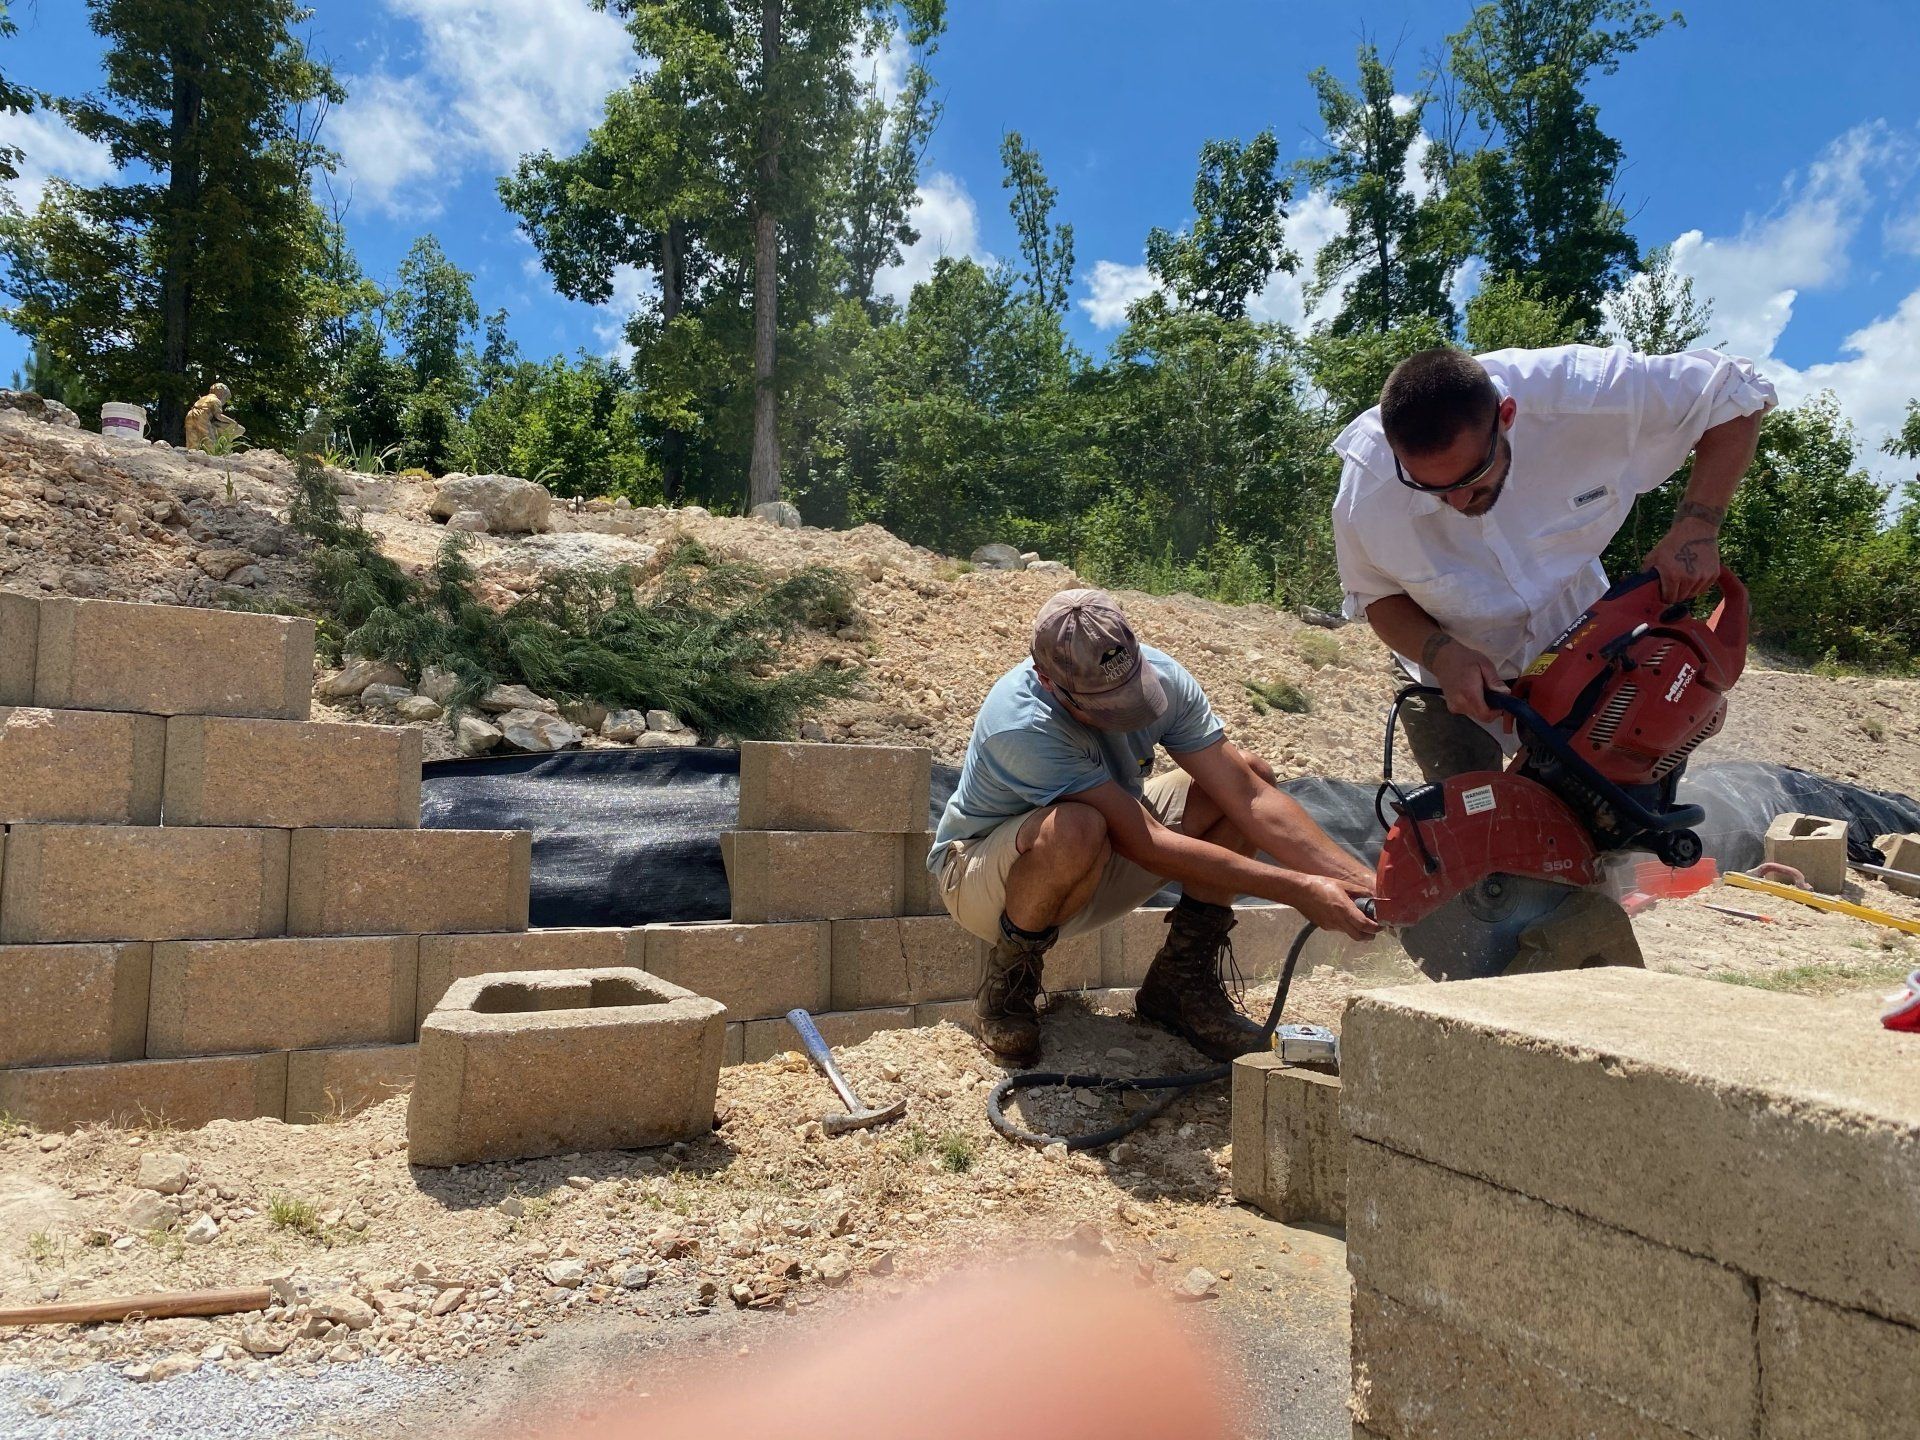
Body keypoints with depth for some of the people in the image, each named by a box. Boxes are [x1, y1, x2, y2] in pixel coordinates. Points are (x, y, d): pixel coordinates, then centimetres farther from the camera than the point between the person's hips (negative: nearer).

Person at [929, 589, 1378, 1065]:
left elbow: (1250, 794, -18)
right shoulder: (1022, 725, -35)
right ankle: (1009, 979, -11)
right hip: (979, 876, -6)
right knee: (1076, 829, -42)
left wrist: (1365, 883, -28)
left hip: (1095, 869, 7)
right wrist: (1299, 890, -34)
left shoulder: (1159, 674, -17)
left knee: (1248, 773, -10)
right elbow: (1147, 845, -35)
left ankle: (1180, 981, -3)